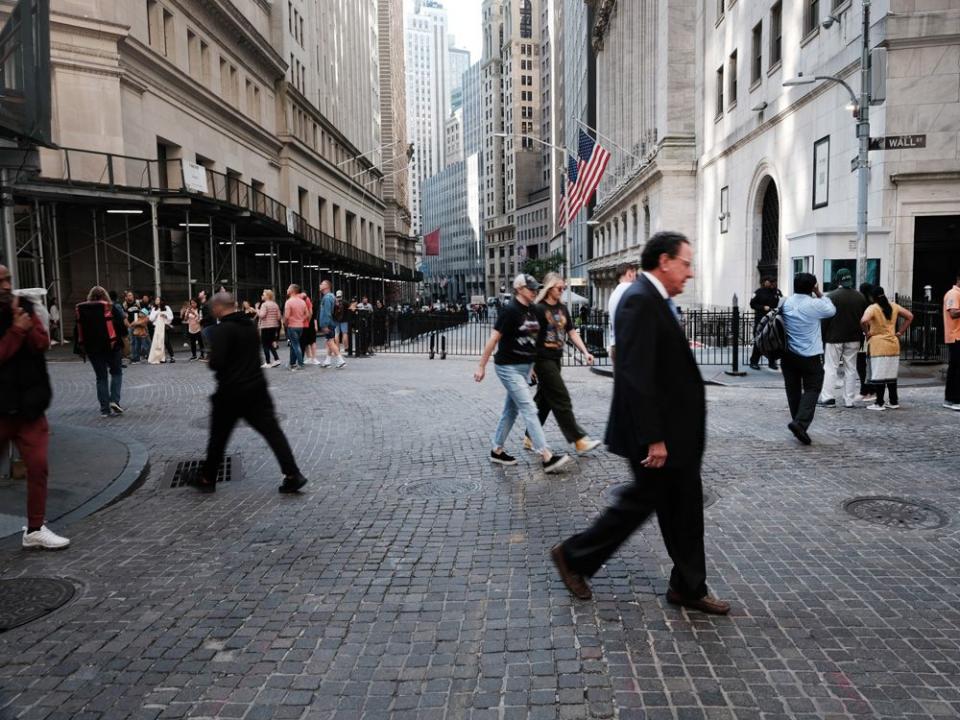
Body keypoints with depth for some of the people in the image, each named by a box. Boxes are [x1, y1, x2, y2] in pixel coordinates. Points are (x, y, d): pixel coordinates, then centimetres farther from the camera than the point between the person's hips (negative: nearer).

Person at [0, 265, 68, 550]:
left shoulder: (24, 307, 2)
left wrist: (23, 320, -19)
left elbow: (42, 343, -6)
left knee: (38, 466, 1)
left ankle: (35, 529, 12)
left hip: (29, 404, 3)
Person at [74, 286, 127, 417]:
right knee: (116, 372, 12)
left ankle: (105, 409, 8)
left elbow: (79, 331, 6)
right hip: (112, 346, -3)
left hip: (92, 348, 3)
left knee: (101, 377, 9)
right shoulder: (111, 307, -5)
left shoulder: (81, 310, 6)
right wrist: (121, 339, 8)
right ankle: (114, 400, -6)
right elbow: (122, 325, -8)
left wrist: (79, 349, 10)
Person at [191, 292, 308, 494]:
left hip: (231, 392, -6)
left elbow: (216, 363, -21)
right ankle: (293, 475, -5)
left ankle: (207, 479, 25)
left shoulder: (221, 330, -15)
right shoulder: (249, 325, 10)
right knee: (273, 431, 1)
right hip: (256, 388, 6)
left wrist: (210, 359, -1)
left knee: (218, 437, 11)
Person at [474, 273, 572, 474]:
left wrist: (532, 365, 18)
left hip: (525, 367, 8)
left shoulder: (531, 311, 9)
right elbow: (493, 339, -13)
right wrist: (482, 367, -11)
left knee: (511, 410, 14)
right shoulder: (510, 310, -14)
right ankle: (547, 458, -12)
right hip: (509, 367, -8)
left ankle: (497, 451, 26)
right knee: (529, 410, -11)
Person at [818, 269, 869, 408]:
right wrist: (861, 339, 15)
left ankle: (827, 397, -4)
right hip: (854, 339, 4)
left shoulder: (831, 296, -10)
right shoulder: (860, 297, 5)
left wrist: (822, 337, -3)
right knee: (850, 369, 8)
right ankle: (849, 400, 10)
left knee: (830, 368, 2)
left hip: (834, 338, -4)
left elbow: (825, 319, -10)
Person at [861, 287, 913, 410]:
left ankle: (879, 403, 2)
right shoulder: (893, 306, 8)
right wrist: (900, 332, 12)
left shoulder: (872, 308, -11)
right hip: (893, 345, 6)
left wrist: (867, 333, -11)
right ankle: (894, 402, 19)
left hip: (878, 346, -6)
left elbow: (863, 321, -28)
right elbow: (910, 316, 13)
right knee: (891, 375, 14)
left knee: (878, 375, -1)